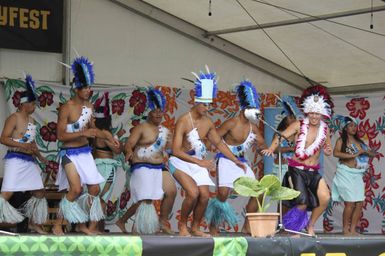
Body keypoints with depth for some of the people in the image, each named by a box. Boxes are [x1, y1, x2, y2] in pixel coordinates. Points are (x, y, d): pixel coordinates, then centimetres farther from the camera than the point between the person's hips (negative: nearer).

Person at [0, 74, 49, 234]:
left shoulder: (31, 120, 17)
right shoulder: (14, 118, -8)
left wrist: (40, 157, 25)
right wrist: (22, 145, -25)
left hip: (29, 161, 9)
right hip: (15, 159, -9)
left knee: (39, 192, 12)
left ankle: (34, 223, 23)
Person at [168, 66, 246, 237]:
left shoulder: (208, 123, -1)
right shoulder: (183, 121, -20)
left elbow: (219, 143, 15)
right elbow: (176, 151, -26)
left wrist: (236, 161, 10)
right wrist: (200, 162, -31)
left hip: (198, 162, 6)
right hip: (180, 162, -6)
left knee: (205, 195, -6)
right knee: (193, 193, -23)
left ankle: (195, 228, 14)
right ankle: (182, 225, -1)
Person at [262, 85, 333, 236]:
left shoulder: (325, 129, 8)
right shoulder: (299, 125, -4)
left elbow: (328, 149, 21)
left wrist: (328, 151, -3)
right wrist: (271, 148, -30)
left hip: (314, 172, 4)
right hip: (297, 169, -4)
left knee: (325, 198, -16)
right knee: (302, 202, -16)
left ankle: (310, 224, 8)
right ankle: (296, 228, 13)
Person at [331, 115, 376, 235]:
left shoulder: (358, 141, 14)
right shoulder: (341, 140, -3)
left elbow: (372, 153, 17)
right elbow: (336, 153, -22)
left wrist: (366, 152, -6)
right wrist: (354, 155, -23)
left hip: (357, 174, 6)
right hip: (346, 173, -6)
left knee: (359, 203, 1)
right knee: (350, 203, -10)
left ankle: (353, 230, 8)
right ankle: (345, 230, -1)